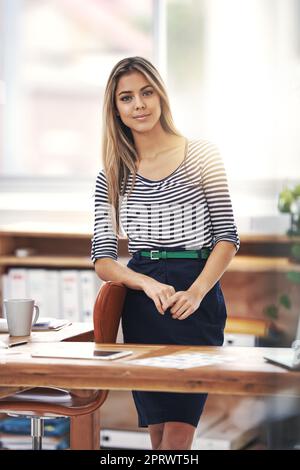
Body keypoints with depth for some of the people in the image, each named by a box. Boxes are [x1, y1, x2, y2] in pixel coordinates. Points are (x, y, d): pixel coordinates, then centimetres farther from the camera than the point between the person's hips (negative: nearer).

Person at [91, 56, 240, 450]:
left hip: (197, 302, -3)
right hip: (142, 307, 3)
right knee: (158, 435, 4)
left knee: (178, 433, -11)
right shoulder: (111, 178, 9)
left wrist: (195, 292, -16)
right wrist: (148, 284, -17)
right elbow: (103, 260, 4)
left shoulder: (201, 155, 2)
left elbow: (227, 237, 0)